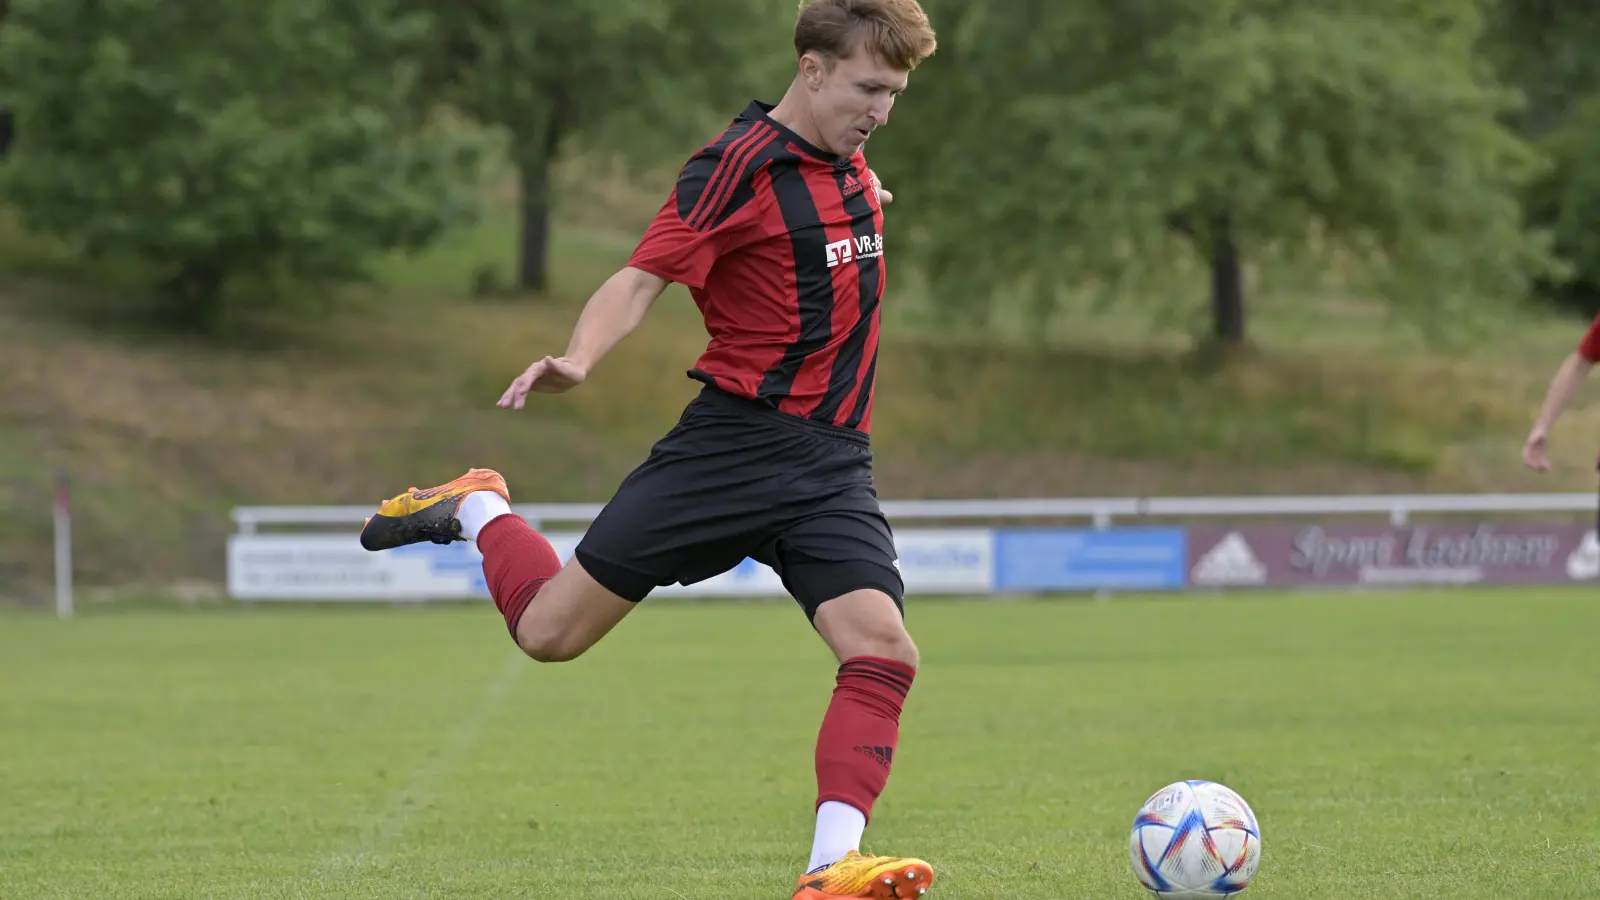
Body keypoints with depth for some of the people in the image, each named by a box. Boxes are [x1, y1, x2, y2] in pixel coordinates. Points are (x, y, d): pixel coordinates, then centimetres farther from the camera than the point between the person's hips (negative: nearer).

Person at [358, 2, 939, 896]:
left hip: (833, 468, 6)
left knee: (884, 649, -18)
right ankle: (476, 511, 28)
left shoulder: (848, 166, 12)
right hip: (733, 443, -6)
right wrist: (578, 360, -36)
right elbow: (641, 279, -21)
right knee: (549, 630, -3)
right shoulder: (742, 164, -12)